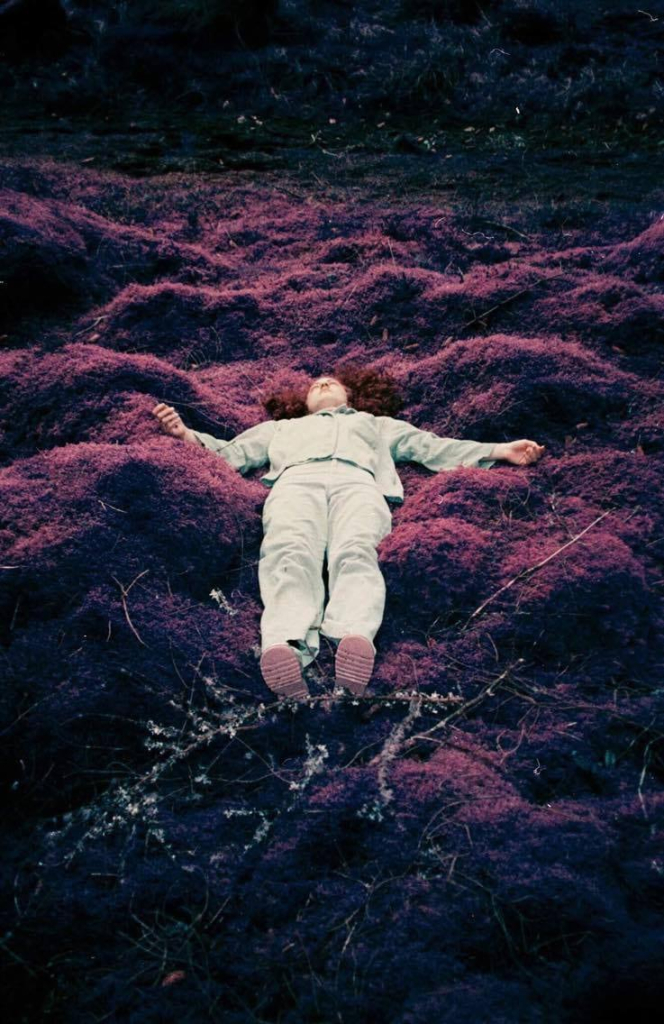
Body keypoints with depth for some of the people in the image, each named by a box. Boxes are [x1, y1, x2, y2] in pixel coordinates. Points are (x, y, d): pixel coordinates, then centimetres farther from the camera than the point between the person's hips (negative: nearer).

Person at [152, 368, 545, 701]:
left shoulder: (376, 423, 45)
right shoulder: (282, 427, 46)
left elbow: (432, 447, 33)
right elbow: (231, 453, 34)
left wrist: (500, 450, 21)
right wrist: (187, 434, 17)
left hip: (357, 481, 0)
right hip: (296, 481, 0)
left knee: (355, 553, -36)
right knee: (291, 553, -36)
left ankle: (356, 638, -63)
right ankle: (284, 645, -61)